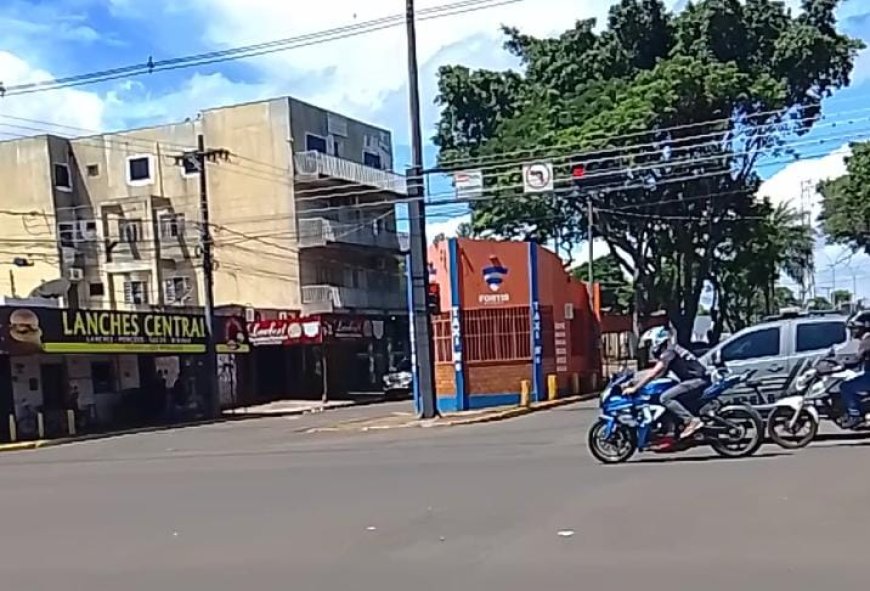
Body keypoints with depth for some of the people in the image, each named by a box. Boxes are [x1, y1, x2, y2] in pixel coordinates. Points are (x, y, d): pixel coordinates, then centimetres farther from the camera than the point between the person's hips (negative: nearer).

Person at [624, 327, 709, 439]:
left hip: (697, 380, -10)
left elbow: (653, 373, -15)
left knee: (665, 398, -18)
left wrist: (634, 388, -12)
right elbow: (659, 374, 29)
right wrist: (638, 383, 27)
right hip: (699, 380, 10)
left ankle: (692, 421, -21)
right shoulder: (672, 350, 21)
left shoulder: (669, 352, -9)